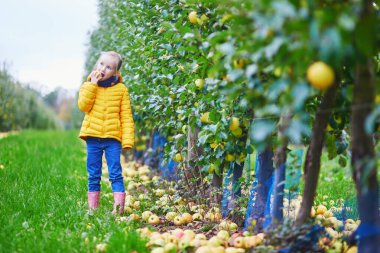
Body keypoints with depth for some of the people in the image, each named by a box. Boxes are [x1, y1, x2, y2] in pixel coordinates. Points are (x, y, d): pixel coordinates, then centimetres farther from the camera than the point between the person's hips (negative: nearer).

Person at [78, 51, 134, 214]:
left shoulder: (120, 89, 2)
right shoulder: (88, 86, 7)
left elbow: (126, 116, 1)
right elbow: (83, 106, -10)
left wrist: (127, 139, -7)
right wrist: (92, 84, -11)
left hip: (113, 138, -2)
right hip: (93, 136, 2)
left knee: (115, 174, -4)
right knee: (93, 175, 9)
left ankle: (119, 206, -4)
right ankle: (92, 207, 16)